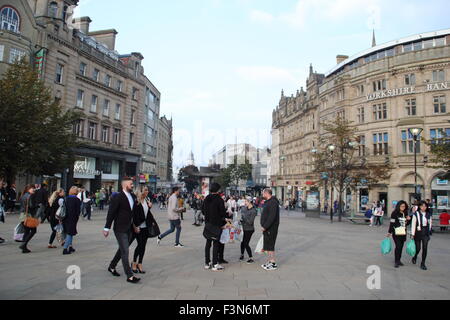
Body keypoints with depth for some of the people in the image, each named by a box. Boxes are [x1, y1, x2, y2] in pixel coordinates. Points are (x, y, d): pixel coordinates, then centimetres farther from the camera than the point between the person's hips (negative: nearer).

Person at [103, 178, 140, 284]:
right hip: (120, 229, -8)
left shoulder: (133, 196, 7)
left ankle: (112, 267, 39)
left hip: (129, 228, 8)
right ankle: (129, 276, 2)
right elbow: (111, 213, -13)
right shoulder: (117, 198, -15)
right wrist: (107, 228, -13)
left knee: (122, 250, 20)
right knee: (125, 251, -4)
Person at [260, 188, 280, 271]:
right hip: (267, 228, 10)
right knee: (267, 246, 14)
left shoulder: (273, 202, -17)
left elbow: (272, 217, -25)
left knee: (270, 246, -4)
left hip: (271, 228, -10)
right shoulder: (268, 202, 16)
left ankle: (273, 264, 4)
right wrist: (264, 226, 16)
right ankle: (270, 261, 24)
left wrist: (265, 226, -23)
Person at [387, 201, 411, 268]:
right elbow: (392, 223, -9)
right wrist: (389, 232, -9)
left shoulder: (405, 214, 10)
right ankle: (396, 261, -2)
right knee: (398, 246, -9)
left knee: (401, 247, 8)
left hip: (403, 233, 6)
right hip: (396, 233, -6)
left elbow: (407, 224, 18)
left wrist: (409, 219, -2)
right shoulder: (395, 213, -8)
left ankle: (399, 260, 19)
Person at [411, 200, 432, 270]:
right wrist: (412, 234, -9)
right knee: (418, 248, 4)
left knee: (425, 248, -3)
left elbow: (430, 224, 12)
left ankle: (423, 264, 8)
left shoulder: (428, 214, 3)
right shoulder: (416, 214, -8)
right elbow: (413, 224, -7)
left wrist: (428, 232, 11)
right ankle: (415, 257, 36)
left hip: (426, 234, 3)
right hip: (418, 233, -3)